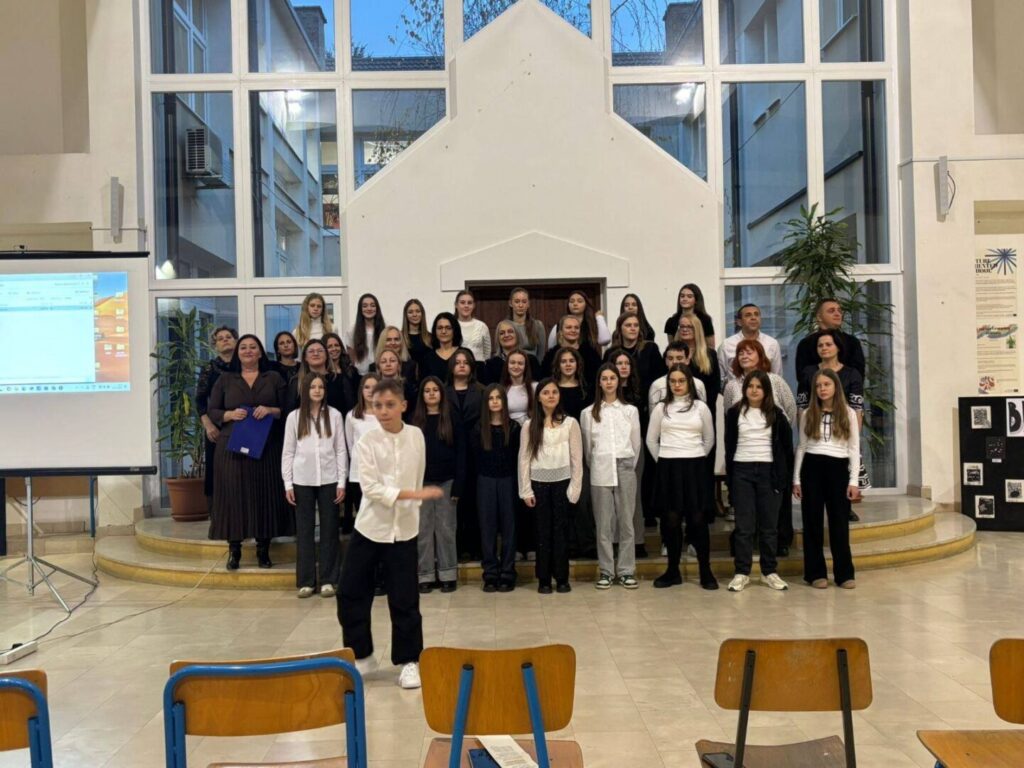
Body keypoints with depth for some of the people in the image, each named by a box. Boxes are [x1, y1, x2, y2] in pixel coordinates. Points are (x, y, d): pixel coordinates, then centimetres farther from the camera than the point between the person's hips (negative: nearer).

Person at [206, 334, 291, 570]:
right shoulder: (225, 379, 12)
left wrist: (270, 411, -14)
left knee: (264, 495, 0)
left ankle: (263, 549, 8)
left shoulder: (274, 378, 10)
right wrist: (230, 414, -12)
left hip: (266, 447, 0)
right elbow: (211, 411, 7)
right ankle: (234, 550, 6)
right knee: (233, 494, -2)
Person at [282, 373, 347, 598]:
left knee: (329, 529, 3)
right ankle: (306, 581, 12)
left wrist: (341, 482, -2)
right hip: (302, 481, 1)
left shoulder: (334, 415, 3)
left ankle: (328, 580, 11)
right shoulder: (294, 417, 4)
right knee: (304, 529, 5)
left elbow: (341, 450, 3)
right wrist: (288, 484, -1)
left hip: (328, 480, 0)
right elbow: (288, 452, 5)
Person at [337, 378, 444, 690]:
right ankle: (361, 656, 24)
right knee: (351, 594, 5)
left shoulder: (417, 436, -2)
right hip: (369, 528, 0)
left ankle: (408, 661, 19)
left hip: (403, 530, 1)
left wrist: (414, 505, 10)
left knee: (404, 600, 3)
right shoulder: (366, 442, -10)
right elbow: (371, 488, -18)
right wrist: (413, 494, -24)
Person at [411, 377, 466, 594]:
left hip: (446, 481, -1)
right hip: (422, 482, 1)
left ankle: (448, 575, 11)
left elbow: (460, 453, -2)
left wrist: (458, 484, -9)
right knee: (423, 530, 4)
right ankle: (425, 576, 11)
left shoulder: (452, 419, 2)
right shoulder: (415, 421, 5)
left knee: (446, 529, 4)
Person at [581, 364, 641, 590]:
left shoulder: (630, 410, 7)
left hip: (625, 469, 0)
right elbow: (587, 447, 10)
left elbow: (636, 444, 10)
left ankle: (626, 571, 9)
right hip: (600, 472, 0)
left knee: (626, 522, 2)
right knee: (603, 524, 2)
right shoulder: (589, 413, 5)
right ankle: (606, 571, 9)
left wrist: (629, 466, 11)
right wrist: (595, 467, 11)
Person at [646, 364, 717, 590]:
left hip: (695, 467, -1)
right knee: (671, 518, 3)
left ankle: (706, 571, 8)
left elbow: (709, 439, 13)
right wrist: (663, 461, 8)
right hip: (668, 467, 1)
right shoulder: (660, 408, 5)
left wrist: (697, 459, 11)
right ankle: (673, 571, 12)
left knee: (698, 518, -1)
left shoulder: (700, 407, 5)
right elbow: (651, 440, 10)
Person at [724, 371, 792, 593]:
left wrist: (783, 474, 0)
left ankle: (770, 572, 15)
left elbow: (786, 445, 6)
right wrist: (729, 477, 0)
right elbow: (729, 445, 5)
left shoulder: (776, 414, 5)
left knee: (769, 524, 5)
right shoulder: (734, 413, 5)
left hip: (769, 471, 0)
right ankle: (741, 572, 7)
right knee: (744, 525, 2)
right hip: (742, 471, 0)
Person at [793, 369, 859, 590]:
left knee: (840, 522, 1)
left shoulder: (848, 414, 4)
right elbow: (801, 447, 7)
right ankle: (816, 573, 11)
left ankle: (844, 573, 10)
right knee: (813, 522, 4)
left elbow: (854, 449, 3)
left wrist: (853, 481, -4)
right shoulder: (808, 414, 6)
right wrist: (796, 479, 2)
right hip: (812, 468, 1)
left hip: (838, 469, -1)